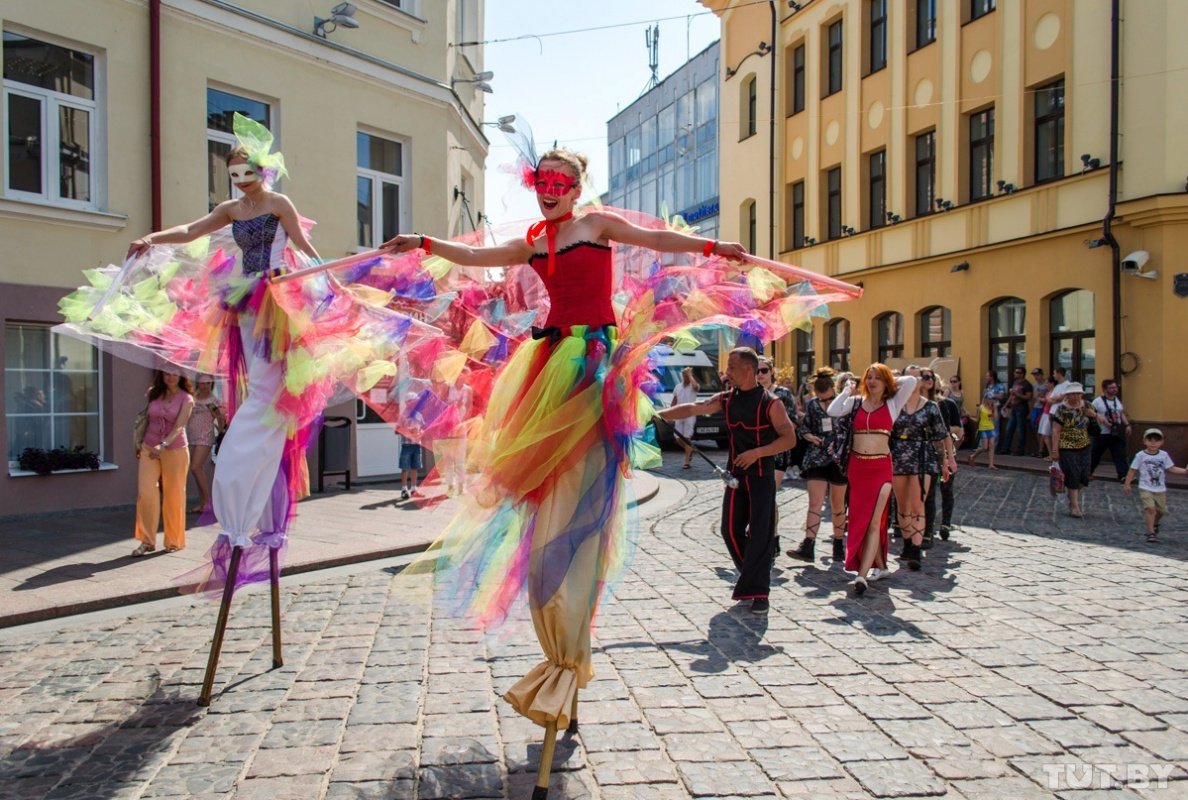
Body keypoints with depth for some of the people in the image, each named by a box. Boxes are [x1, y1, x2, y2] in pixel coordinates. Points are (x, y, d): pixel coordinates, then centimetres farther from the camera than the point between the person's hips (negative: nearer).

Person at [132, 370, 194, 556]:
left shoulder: (186, 399, -5)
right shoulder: (153, 393, 5)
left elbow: (179, 427, -16)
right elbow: (145, 419, 13)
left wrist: (163, 445, -31)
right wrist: (139, 445, 13)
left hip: (175, 451, -2)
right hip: (149, 449, 2)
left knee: (173, 495, 4)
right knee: (145, 493, -9)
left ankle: (174, 541, 17)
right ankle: (147, 541, 2)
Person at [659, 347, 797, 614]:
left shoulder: (770, 403, -9)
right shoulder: (726, 399, 6)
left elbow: (790, 439, -11)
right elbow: (693, 408, -1)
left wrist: (757, 452, -21)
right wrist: (658, 414, -12)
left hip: (762, 475, -5)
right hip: (736, 474, 5)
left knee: (760, 532, -4)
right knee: (731, 530, 6)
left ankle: (759, 592, 4)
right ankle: (752, 578, 27)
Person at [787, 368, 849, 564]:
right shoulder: (812, 405, 4)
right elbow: (804, 428, 12)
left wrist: (839, 446, -10)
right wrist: (809, 436, -9)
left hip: (839, 460, -1)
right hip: (816, 459, 1)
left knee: (837, 505, 10)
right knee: (814, 503, -7)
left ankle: (839, 545, 24)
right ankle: (808, 546, -11)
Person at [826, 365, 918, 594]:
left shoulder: (892, 404, 5)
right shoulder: (855, 402, 9)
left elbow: (911, 381, -6)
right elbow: (833, 411, -6)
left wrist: (891, 383, 9)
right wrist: (847, 391, 4)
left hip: (880, 468, -3)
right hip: (856, 466, 3)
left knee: (874, 521, -9)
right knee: (861, 519, 10)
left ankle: (862, 574, -12)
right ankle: (879, 565, 26)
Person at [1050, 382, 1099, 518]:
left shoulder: (1086, 405, 4)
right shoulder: (1062, 409, -12)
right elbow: (1056, 431, -13)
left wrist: (1094, 415, -5)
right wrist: (1055, 450, -17)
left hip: (1084, 447, 6)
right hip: (1067, 448, -6)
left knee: (1083, 476, 8)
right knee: (1072, 475, -3)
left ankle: (1073, 497, 31)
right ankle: (1075, 506, 5)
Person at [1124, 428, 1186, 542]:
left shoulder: (1164, 455, 1)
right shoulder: (1141, 455, -7)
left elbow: (1171, 468, 3)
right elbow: (1133, 470, -1)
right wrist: (1127, 484, -1)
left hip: (1160, 489, 4)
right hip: (1146, 488, -4)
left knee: (1161, 510, 12)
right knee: (1150, 508, -16)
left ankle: (1154, 524, 43)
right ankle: (1151, 533, -10)